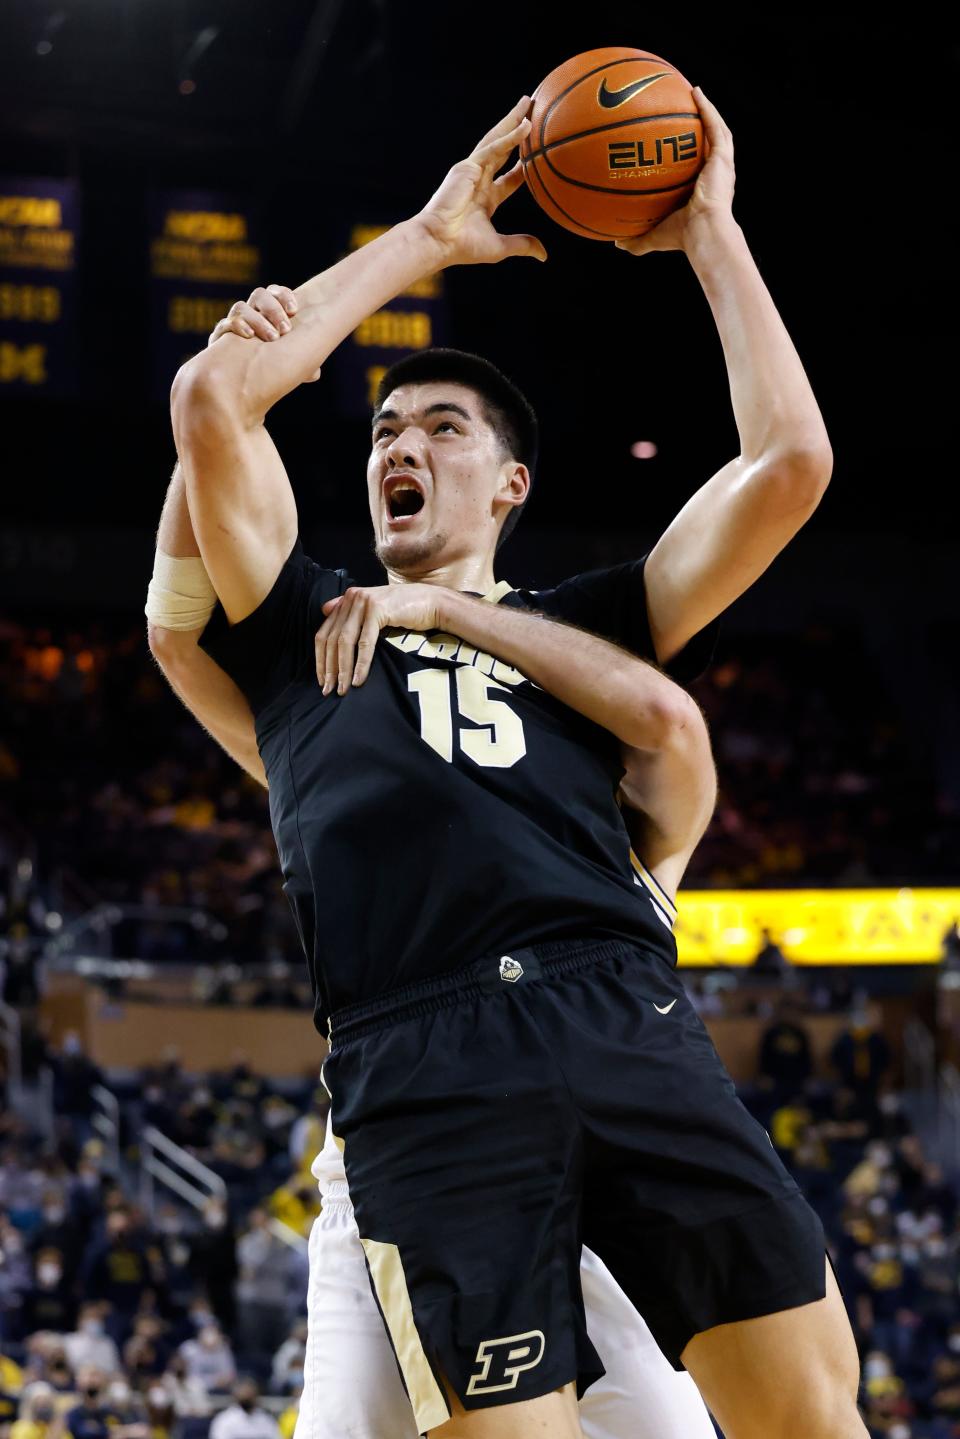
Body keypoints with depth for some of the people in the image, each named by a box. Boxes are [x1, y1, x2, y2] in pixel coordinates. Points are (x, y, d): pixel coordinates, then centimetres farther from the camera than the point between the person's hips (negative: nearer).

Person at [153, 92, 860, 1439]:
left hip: (629, 1022, 2)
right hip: (423, 1062, -1)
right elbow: (211, 396, 14)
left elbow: (790, 460, 20)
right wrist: (423, 241, 22)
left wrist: (710, 236, 24)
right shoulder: (307, 627, 26)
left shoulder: (576, 627, 28)